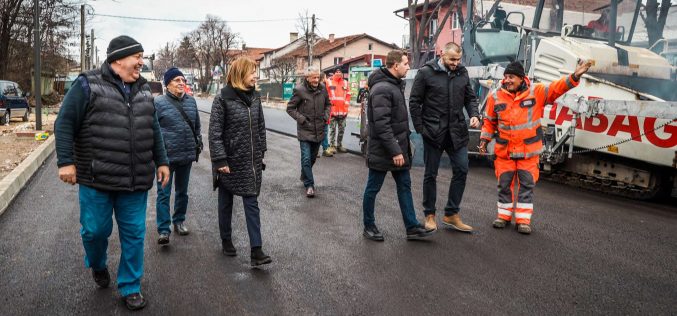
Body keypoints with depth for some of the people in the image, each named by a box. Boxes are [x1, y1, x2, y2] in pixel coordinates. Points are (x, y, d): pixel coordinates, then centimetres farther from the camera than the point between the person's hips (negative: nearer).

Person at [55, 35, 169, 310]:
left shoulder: (143, 90, 12)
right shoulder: (88, 85, -5)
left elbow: (154, 130, 18)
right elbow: (65, 124, -6)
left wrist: (161, 161, 16)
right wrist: (65, 161, -11)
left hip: (136, 181, 4)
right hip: (96, 180, -4)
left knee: (134, 234, 7)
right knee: (96, 229, 8)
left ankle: (130, 287, 22)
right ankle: (97, 265, 41)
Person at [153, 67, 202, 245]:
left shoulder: (191, 101, 7)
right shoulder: (159, 102, -7)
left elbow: (197, 126, 16)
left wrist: (198, 145, 16)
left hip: (187, 155, 5)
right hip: (167, 156, -5)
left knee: (182, 191, 16)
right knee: (164, 193, -2)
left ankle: (179, 221, 32)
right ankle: (163, 230, 4)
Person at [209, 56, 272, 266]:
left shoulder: (255, 97, 4)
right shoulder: (222, 99, -11)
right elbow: (214, 132, -12)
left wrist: (261, 153, 10)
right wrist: (220, 160, -16)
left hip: (251, 162, 4)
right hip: (229, 161, -4)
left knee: (252, 204, 1)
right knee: (226, 202, 13)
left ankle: (256, 251, 0)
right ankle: (226, 241, 31)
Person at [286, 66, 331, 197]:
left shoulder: (322, 88, 1)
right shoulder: (300, 90, -13)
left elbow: (328, 104, 17)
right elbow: (290, 108, -6)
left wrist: (326, 116, 1)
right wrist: (302, 119, -14)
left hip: (319, 130, 5)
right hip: (305, 130, -5)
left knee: (313, 157, 18)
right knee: (306, 158, -7)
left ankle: (304, 176, 41)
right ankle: (309, 185, 4)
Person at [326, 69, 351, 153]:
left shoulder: (345, 83, 12)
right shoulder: (329, 82, 0)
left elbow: (348, 94, 16)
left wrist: (347, 104, 5)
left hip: (343, 111, 4)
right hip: (333, 110, -4)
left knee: (341, 129, 10)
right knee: (333, 129, 0)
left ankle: (339, 145, 20)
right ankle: (332, 145, 7)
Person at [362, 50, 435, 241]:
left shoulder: (395, 85, 13)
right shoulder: (382, 89, -19)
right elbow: (381, 125, -24)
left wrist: (405, 144, 17)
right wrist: (395, 151, -23)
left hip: (398, 148, 10)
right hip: (383, 151, -10)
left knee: (405, 186, 9)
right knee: (373, 189, 5)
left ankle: (412, 227, 15)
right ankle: (369, 227, 19)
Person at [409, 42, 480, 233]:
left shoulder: (462, 73, 8)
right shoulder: (426, 73, -5)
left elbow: (470, 98, 15)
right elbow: (414, 102, -4)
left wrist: (474, 115, -5)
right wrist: (420, 128, -8)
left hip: (457, 132, 4)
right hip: (433, 132, -4)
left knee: (461, 170, 1)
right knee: (431, 174, 6)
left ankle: (451, 214, 14)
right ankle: (429, 215, 19)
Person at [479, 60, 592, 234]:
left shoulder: (536, 92, -4)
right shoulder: (496, 96, -1)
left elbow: (556, 88, -12)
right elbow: (489, 121, 8)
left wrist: (574, 77, -27)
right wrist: (484, 139, 3)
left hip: (528, 151, -1)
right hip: (504, 150, 1)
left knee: (527, 184, 4)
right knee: (504, 184, 9)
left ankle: (523, 219, 14)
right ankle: (504, 215, 25)